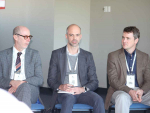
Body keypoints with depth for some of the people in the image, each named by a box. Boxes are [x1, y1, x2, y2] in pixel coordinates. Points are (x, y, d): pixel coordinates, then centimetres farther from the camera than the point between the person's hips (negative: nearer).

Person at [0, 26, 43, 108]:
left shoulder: (34, 54, 15)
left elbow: (39, 79, 5)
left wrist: (21, 83, -13)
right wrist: (11, 82, -16)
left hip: (29, 90, 1)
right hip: (8, 89, 0)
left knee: (25, 86, -37)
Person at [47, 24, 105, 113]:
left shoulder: (88, 56, 15)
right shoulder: (57, 54, 12)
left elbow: (94, 82, 11)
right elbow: (51, 80, 9)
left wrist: (83, 89, -11)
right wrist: (60, 87, -14)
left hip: (82, 92, 2)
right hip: (63, 93, -2)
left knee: (98, 100, -30)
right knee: (69, 99, -37)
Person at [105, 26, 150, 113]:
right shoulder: (113, 56, 5)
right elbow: (113, 80, -4)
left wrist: (142, 91, -16)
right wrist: (129, 91, -21)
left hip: (140, 91, 3)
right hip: (120, 91, -2)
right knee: (123, 98, -39)